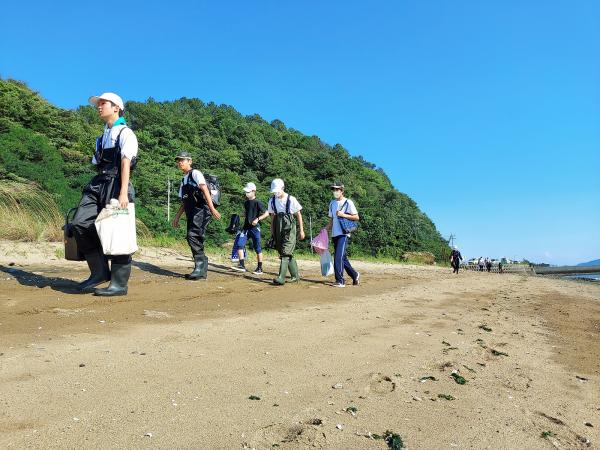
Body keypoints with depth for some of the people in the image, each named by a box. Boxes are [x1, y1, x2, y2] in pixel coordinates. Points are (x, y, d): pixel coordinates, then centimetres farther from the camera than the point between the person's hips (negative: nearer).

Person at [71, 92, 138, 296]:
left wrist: (123, 193, -25)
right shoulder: (104, 135, 23)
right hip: (98, 184, 8)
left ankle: (119, 284, 4)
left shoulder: (125, 133, -2)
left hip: (115, 185, -8)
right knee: (80, 224, -6)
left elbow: (125, 163, -15)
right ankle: (99, 272, 4)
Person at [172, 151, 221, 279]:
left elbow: (205, 190, -16)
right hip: (191, 214, 9)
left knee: (193, 236, -20)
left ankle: (200, 268, -17)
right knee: (192, 239, 5)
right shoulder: (183, 180, 24)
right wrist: (177, 217, 21)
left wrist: (212, 208, -27)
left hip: (201, 210, -9)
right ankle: (202, 270, 10)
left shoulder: (195, 173, -2)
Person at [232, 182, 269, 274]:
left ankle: (260, 268, 10)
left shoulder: (258, 203, -8)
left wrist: (257, 219, -21)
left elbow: (266, 213, -11)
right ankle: (241, 265, -3)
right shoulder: (246, 202, 13)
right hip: (246, 227, 7)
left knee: (257, 248, 1)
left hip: (255, 228, -6)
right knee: (239, 245, -6)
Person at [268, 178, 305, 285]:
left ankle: (281, 277, -18)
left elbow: (298, 215, 0)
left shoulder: (291, 200, -6)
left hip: (290, 228, -5)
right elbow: (272, 217, 15)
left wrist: (301, 230, 0)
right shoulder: (272, 201, 7)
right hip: (278, 229, 5)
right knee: (285, 253, 9)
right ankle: (295, 275, 21)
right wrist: (272, 232, 12)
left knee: (286, 253, -14)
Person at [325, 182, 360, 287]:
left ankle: (340, 281, -13)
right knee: (343, 257, 11)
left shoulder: (348, 202, -3)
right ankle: (355, 275, 27)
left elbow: (357, 217, -6)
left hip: (343, 234, -7)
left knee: (339, 257, -16)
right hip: (335, 234, 7)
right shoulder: (332, 203, 16)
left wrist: (343, 215, -16)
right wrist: (325, 230, 6)